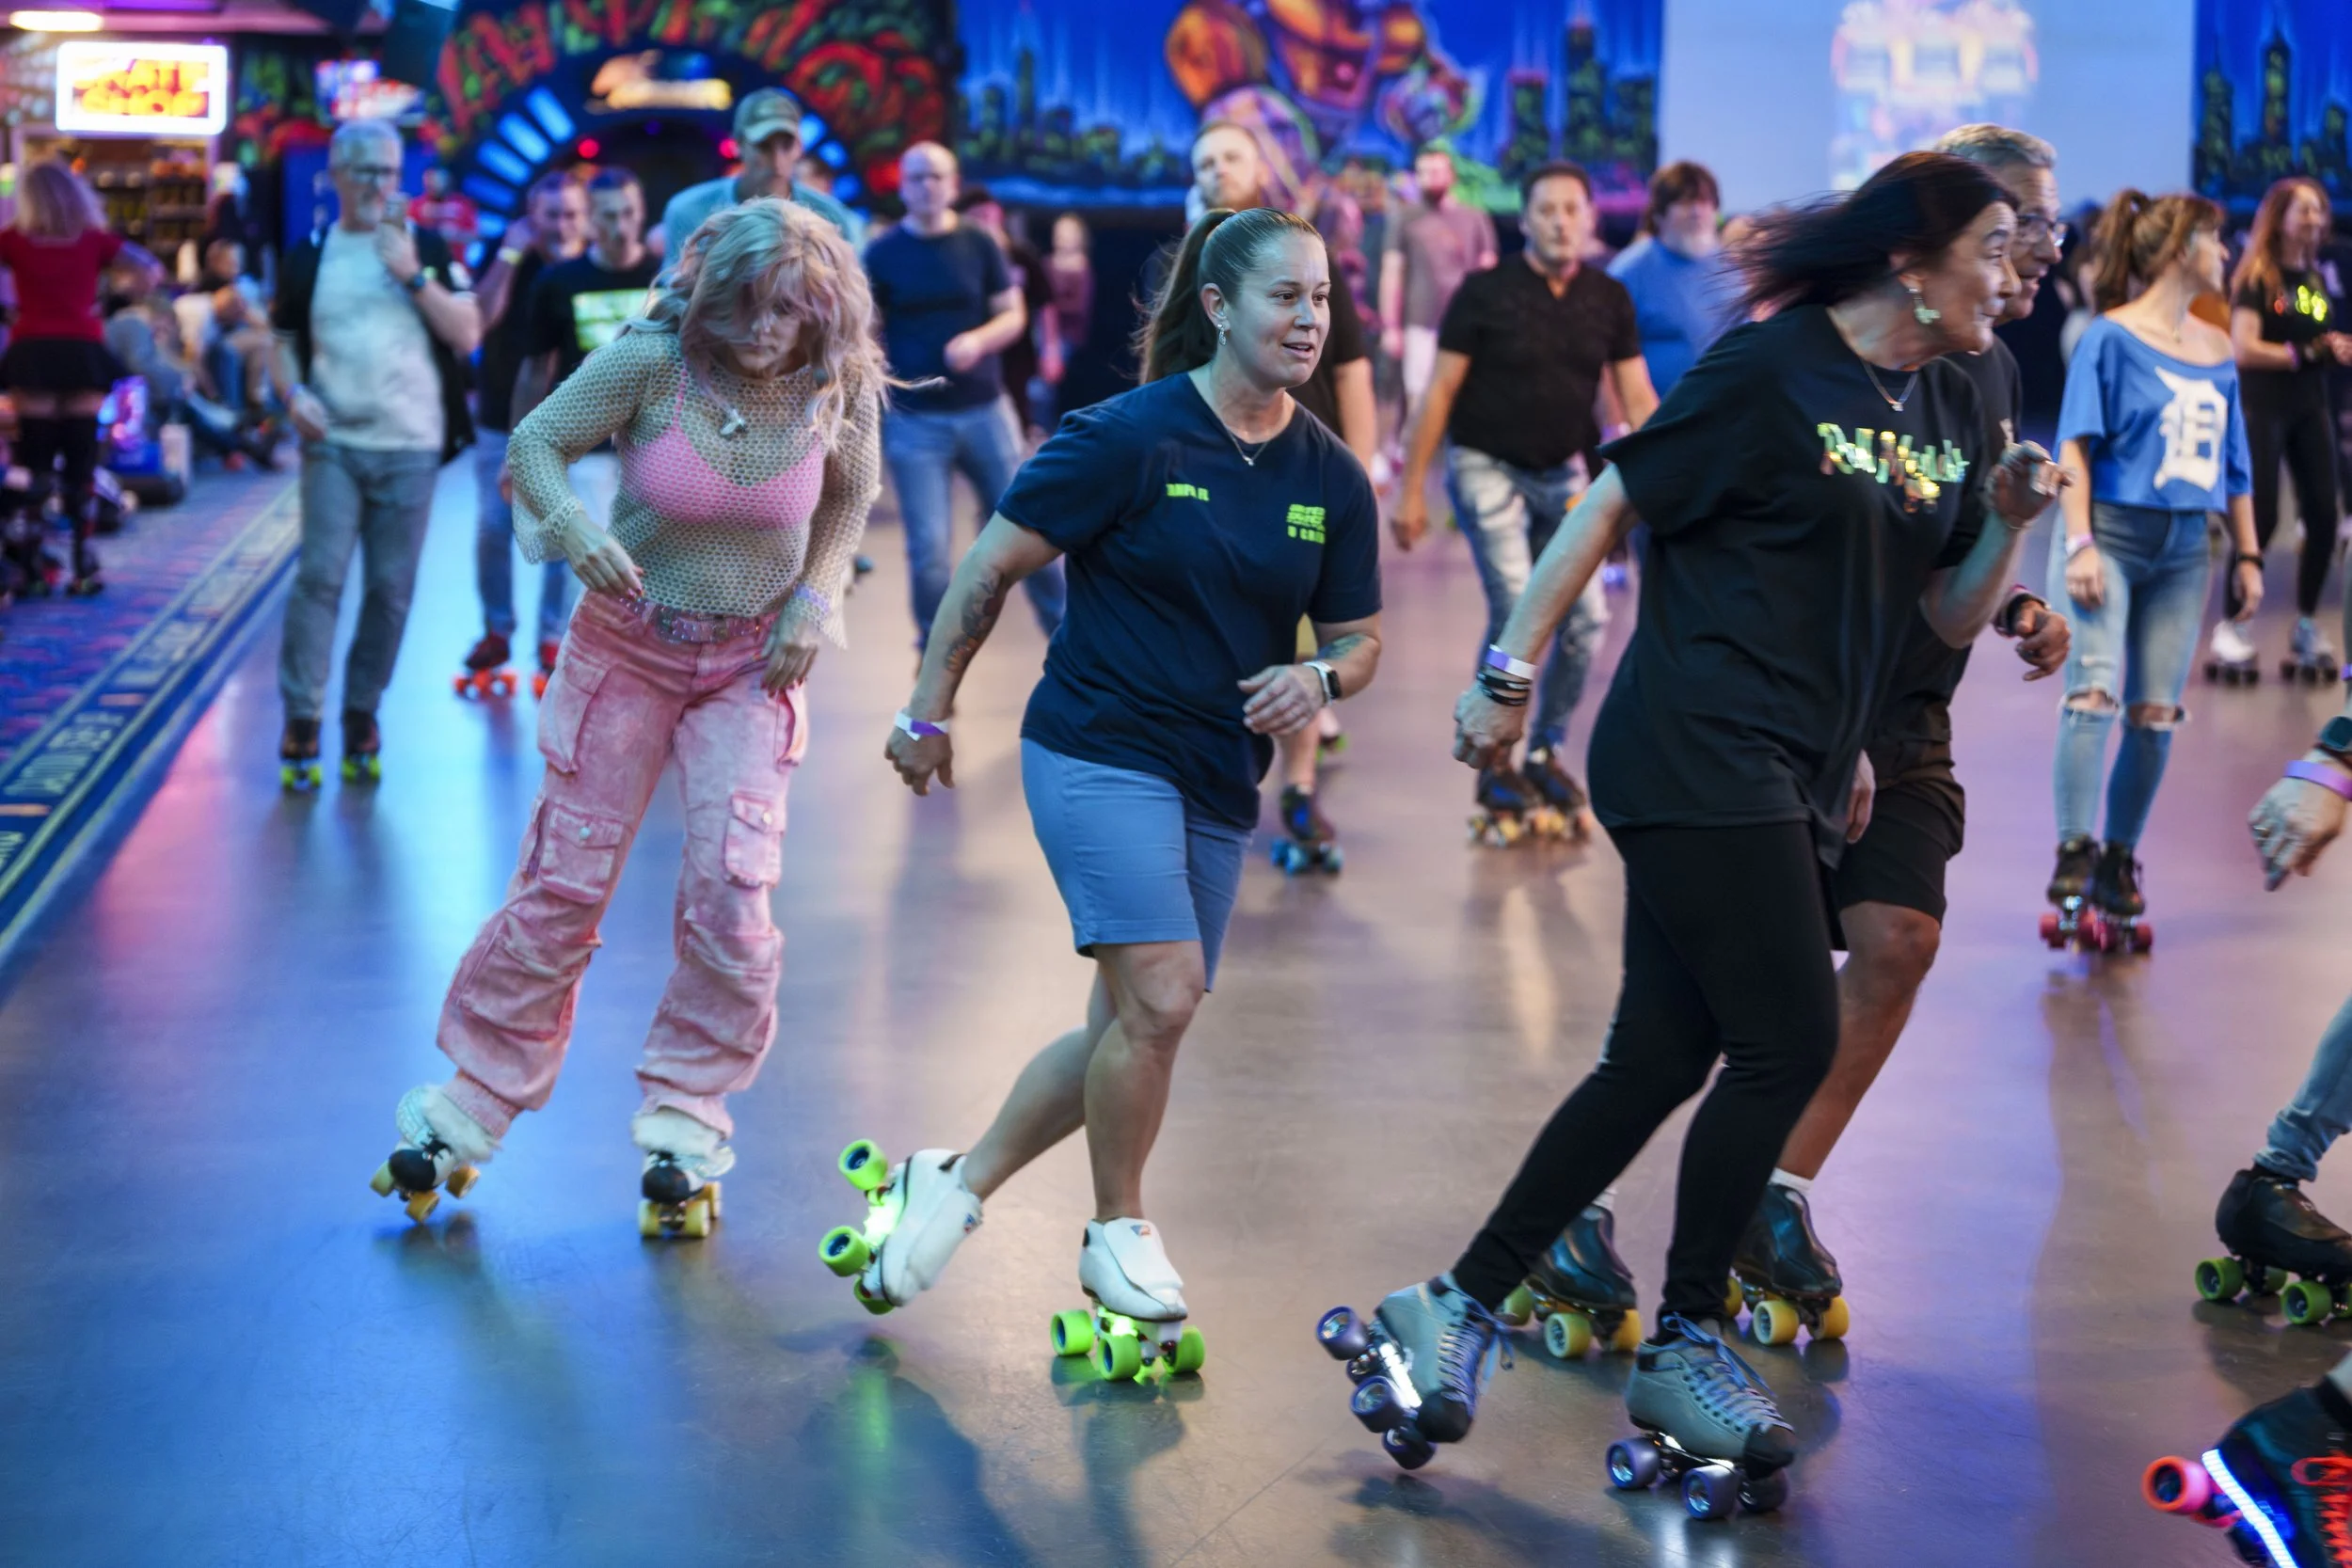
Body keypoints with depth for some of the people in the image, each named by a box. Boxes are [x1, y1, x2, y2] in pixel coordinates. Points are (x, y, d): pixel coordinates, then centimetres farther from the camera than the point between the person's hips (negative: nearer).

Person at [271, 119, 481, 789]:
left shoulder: (427, 248, 5)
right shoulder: (309, 256, 7)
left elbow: (467, 336, -1)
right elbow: (285, 341, 14)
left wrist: (413, 276, -11)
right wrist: (293, 392, -5)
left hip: (410, 449, 1)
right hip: (333, 444, -1)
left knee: (391, 589, 3)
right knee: (319, 575, -10)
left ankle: (361, 714, 16)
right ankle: (301, 720, -6)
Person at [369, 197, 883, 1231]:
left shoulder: (835, 390, -13)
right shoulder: (649, 362, -20)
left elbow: (851, 497, 6)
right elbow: (535, 443, -10)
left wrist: (816, 595, -8)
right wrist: (569, 524, -30)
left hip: (749, 665, 1)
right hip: (628, 647, -1)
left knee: (733, 892, -13)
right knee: (563, 885, 3)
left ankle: (686, 1127, 4)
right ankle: (470, 1105, 21)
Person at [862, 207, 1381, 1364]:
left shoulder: (1332, 478, 4)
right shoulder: (1129, 436, -11)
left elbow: (1358, 638, 12)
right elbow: (994, 564, -6)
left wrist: (1319, 681, -12)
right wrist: (929, 710, -3)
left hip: (1219, 784, 6)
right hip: (1099, 752, -6)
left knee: (1135, 1029, 9)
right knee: (1160, 1000, -18)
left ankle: (958, 1184, 28)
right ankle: (1118, 1236, 4)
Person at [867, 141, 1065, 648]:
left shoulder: (979, 244, 4)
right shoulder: (882, 253, 0)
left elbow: (1014, 315, 4)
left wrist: (978, 340, -16)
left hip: (984, 410, 1)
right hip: (913, 419, -1)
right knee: (928, 546, -3)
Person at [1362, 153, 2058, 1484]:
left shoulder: (1950, 408, 13)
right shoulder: (1770, 371, -10)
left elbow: (1954, 615, 15)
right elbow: (1610, 507, -7)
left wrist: (2010, 518, -4)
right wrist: (1510, 673, -8)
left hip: (1793, 778, 8)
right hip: (1699, 760, -8)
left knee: (1662, 1060, 6)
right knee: (1791, 1039, -8)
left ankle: (1460, 1309, 14)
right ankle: (1684, 1346, 8)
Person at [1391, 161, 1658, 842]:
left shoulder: (1609, 298, 0)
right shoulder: (1484, 293, -10)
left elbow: (1637, 396, 2)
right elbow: (1440, 391, -7)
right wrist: (1411, 490, -8)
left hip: (1561, 473, 4)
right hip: (1488, 467, -4)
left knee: (1586, 616, -1)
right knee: (1516, 610, -16)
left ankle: (1547, 752, 20)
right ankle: (1494, 766, 0)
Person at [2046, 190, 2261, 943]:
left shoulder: (2218, 351, 14)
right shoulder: (2112, 338, -3)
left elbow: (2233, 461, 19)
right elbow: (2076, 445, -7)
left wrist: (2248, 554, 15)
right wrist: (2079, 543, -15)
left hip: (2184, 549, 5)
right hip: (2111, 533, -5)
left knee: (2157, 712, 2)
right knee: (2095, 691, -16)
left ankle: (2121, 862, 11)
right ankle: (2074, 859, -16)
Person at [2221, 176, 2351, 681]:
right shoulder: (2256, 277, -7)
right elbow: (2244, 348, -16)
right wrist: (2303, 354, -19)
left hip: (2310, 408, 6)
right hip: (2263, 408, -6)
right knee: (2262, 519, -8)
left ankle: (2306, 627, 12)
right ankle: (2228, 626, 3)